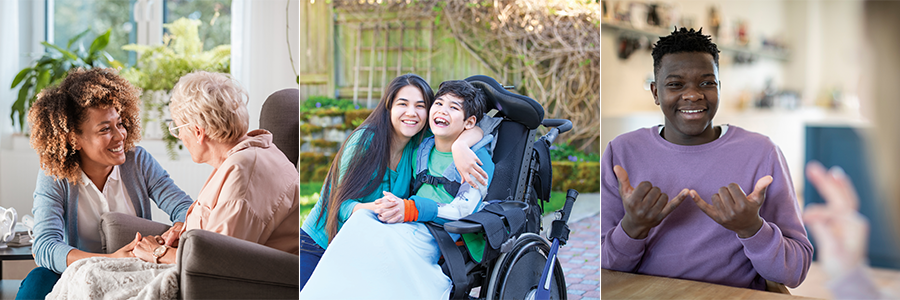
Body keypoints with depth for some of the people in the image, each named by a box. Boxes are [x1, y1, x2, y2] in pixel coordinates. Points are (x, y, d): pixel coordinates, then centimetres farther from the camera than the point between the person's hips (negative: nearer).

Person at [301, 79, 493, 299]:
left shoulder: (478, 158, 1)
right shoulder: (421, 150, 18)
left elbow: (464, 210, -9)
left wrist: (410, 209, -19)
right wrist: (397, 206, -3)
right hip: (409, 228, 5)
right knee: (362, 218, -27)